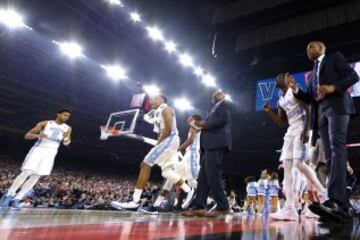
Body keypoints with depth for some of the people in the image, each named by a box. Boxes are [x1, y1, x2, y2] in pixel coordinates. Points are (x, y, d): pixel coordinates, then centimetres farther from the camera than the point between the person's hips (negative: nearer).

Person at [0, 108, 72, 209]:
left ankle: (16, 199, 3)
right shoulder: (45, 123, -1)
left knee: (36, 176, -3)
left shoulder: (67, 128, 7)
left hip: (51, 152, 3)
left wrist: (66, 137, -16)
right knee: (26, 172, -14)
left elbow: (66, 143, 8)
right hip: (38, 149, -2)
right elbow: (27, 135, 0)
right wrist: (38, 135, -23)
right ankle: (9, 195, 3)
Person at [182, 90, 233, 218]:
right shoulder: (216, 108, 31)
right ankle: (199, 207, 3)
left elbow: (223, 119, -13)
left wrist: (205, 124, -8)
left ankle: (222, 207, -7)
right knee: (203, 176, 3)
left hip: (216, 143, -10)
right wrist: (203, 124, 11)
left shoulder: (225, 104, 5)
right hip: (210, 144, 10)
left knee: (213, 175, -13)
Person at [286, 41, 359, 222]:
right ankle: (340, 206, -8)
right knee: (330, 156, -4)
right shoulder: (313, 73, 32)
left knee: (337, 149, -24)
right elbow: (309, 99, 24)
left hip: (336, 106, -6)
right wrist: (295, 89, 7)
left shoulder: (334, 58, 16)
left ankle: (335, 201, -37)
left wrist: (333, 87, -15)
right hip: (320, 113, 7)